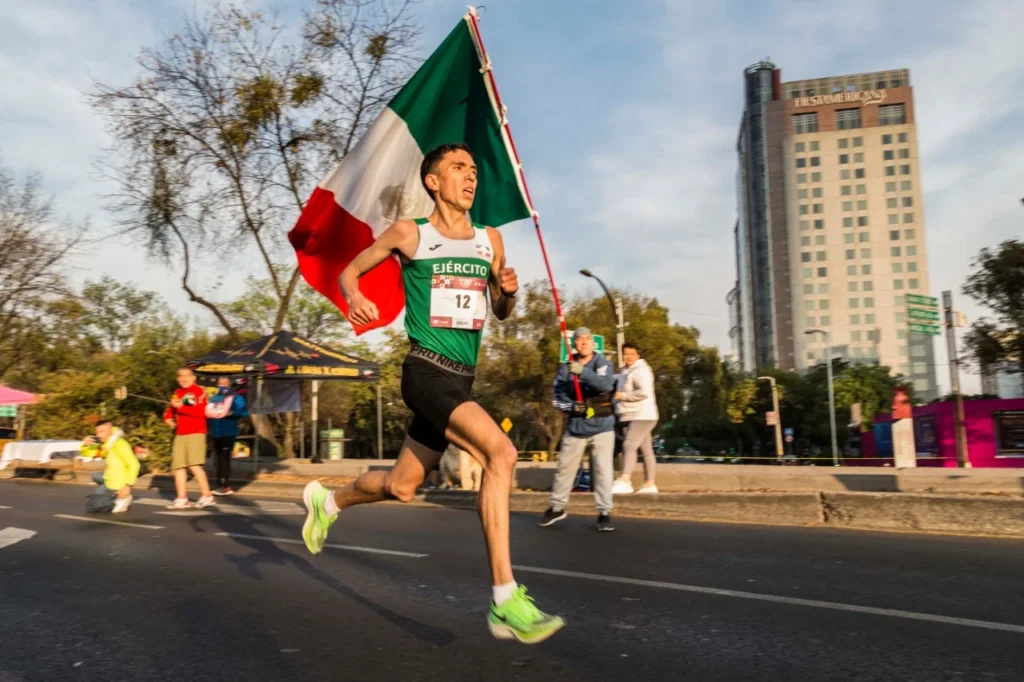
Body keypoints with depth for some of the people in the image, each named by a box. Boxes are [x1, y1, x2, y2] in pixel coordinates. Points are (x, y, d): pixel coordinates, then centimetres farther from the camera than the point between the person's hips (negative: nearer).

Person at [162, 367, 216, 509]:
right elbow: (170, 410, 23)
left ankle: (207, 496, -10)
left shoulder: (199, 392, -4)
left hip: (196, 433, -7)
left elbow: (201, 411, -17)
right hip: (180, 435, 7)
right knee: (178, 466, 5)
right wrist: (168, 419, 1)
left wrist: (181, 406, -20)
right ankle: (182, 499, 12)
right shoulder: (177, 393, 18)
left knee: (195, 465, -15)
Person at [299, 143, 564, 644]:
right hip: (426, 371, -6)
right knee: (501, 451, -26)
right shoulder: (409, 234, 0)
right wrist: (355, 298, -12)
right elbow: (350, 271, 11)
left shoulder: (490, 239, 12)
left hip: (461, 379, 6)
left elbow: (501, 313, 20)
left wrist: (509, 291, -3)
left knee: (401, 487, 16)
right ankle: (505, 602, -20)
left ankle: (327, 501, 46)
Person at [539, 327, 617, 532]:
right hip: (576, 426, 2)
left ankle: (604, 513, 8)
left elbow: (606, 384, -25)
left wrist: (583, 372, -38)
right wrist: (572, 406, -20)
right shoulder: (566, 368, 2)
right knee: (564, 467, 8)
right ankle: (556, 508, 25)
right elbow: (558, 397, 0)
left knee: (603, 469, -4)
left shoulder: (603, 364, -5)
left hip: (602, 425, -2)